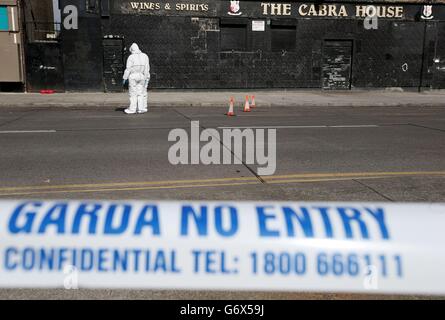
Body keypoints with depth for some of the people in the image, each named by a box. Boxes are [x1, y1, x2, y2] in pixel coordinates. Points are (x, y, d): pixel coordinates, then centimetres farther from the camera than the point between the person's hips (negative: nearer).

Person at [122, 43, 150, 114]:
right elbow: (147, 68, 3)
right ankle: (141, 108, 5)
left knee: (133, 93, 0)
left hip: (133, 76, -4)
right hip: (141, 76, 4)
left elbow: (128, 69, -8)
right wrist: (147, 78, 7)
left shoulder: (131, 57, -6)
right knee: (140, 93, 7)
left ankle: (132, 109, 1)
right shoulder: (145, 56, 6)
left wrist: (125, 78, -3)